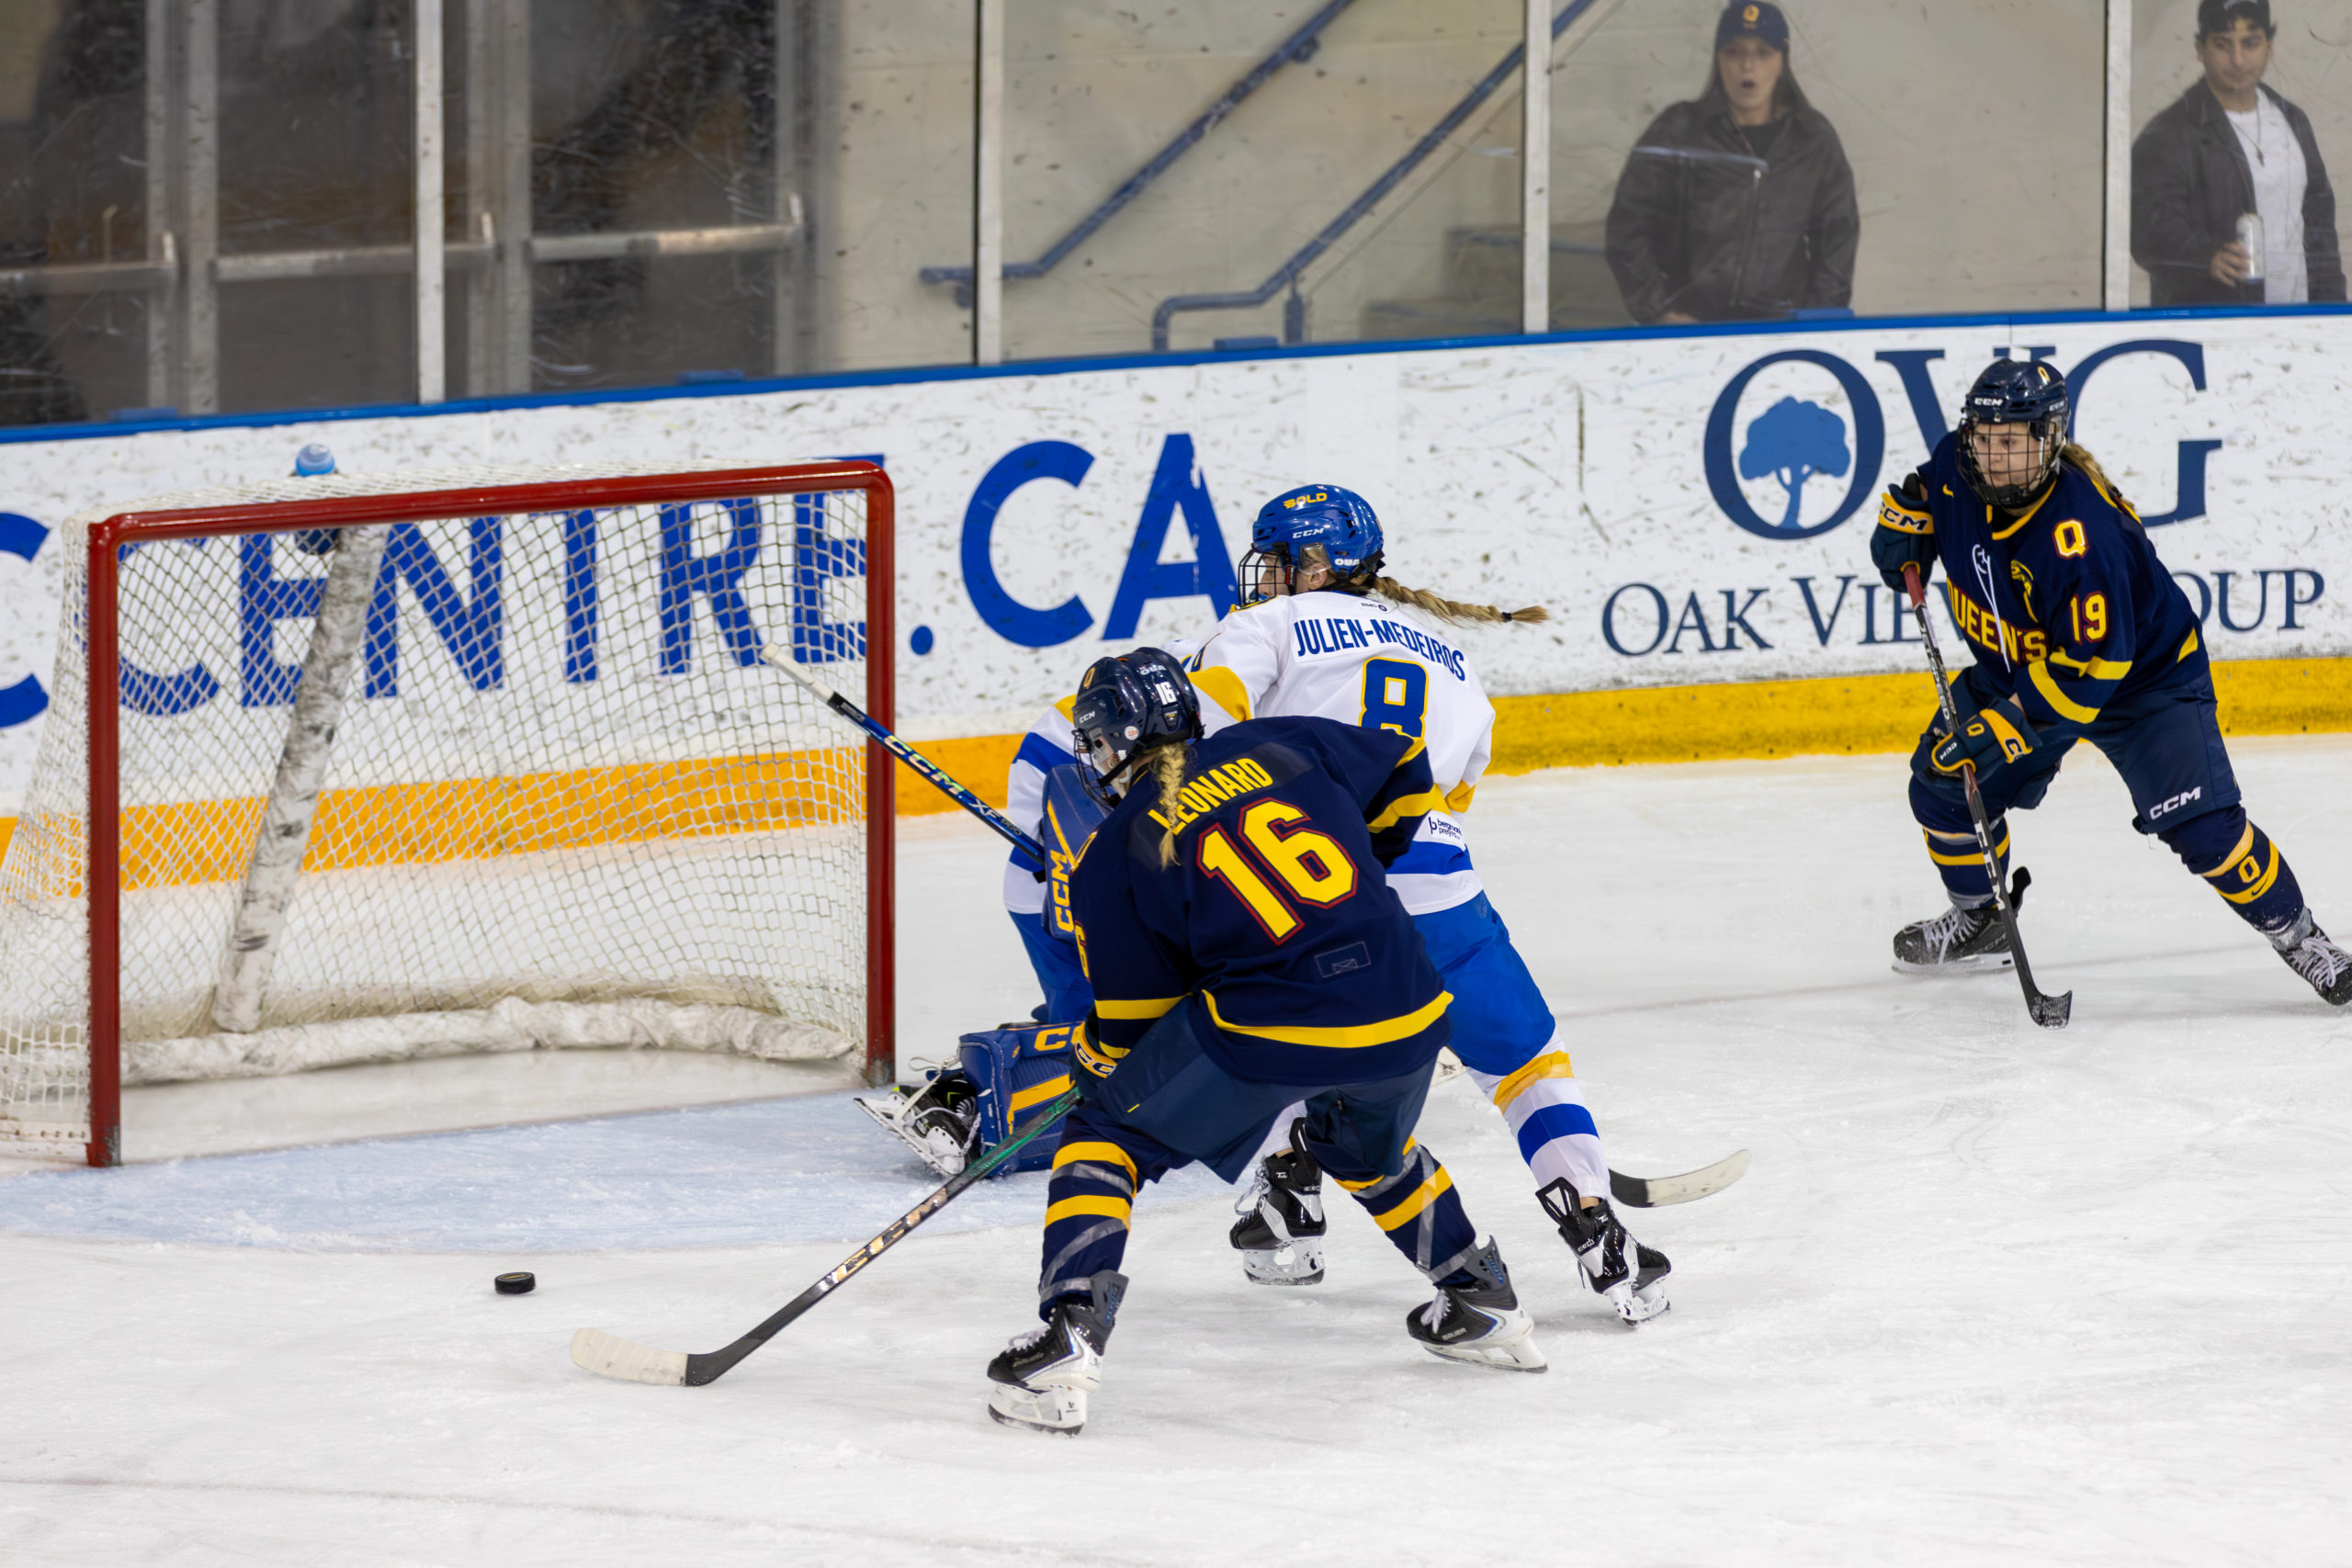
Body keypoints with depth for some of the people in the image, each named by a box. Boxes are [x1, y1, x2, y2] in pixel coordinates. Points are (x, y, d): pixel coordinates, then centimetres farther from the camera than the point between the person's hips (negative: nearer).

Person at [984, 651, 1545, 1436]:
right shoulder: (1277, 749, 14)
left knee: (1107, 1132, 12)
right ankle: (1484, 1307, 45)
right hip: (1405, 1015, 5)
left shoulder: (1114, 857, 5)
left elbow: (1131, 1020, 10)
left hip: (1269, 1031, -5)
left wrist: (1092, 1056, 31)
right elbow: (1403, 770, 26)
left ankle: (1067, 1341, -4)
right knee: (1366, 1145, 37)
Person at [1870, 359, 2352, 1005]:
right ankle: (1979, 919, 26)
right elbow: (1925, 490, 12)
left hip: (2143, 672, -7)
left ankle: (2298, 936, -2)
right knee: (1943, 783, 2)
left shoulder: (2081, 531, -38)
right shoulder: (1956, 471, -16)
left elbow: (2093, 664, -36)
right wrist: (1905, 520, -8)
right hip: (2018, 664, 7)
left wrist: (2009, 727, -37)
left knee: (2200, 824, -19)